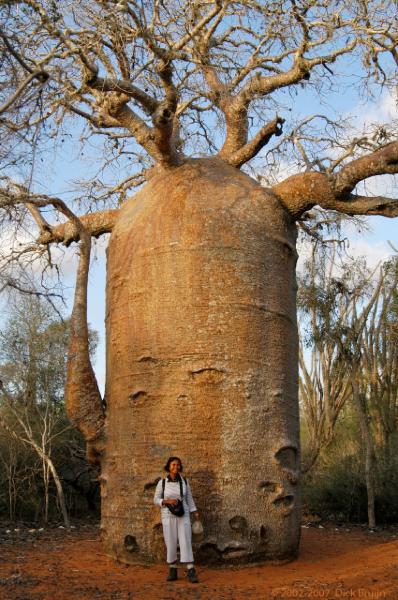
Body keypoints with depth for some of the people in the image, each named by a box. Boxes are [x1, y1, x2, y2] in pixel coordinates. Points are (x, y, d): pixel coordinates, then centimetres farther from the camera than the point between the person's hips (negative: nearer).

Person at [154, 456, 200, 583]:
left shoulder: (184, 481, 2)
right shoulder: (162, 482, -4)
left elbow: (189, 498, 9)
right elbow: (156, 500, 0)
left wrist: (195, 513, 3)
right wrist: (167, 501, -18)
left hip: (183, 516, 1)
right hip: (168, 516, -1)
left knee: (186, 542, -7)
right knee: (171, 543, 2)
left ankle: (191, 572, -5)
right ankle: (173, 571, 16)